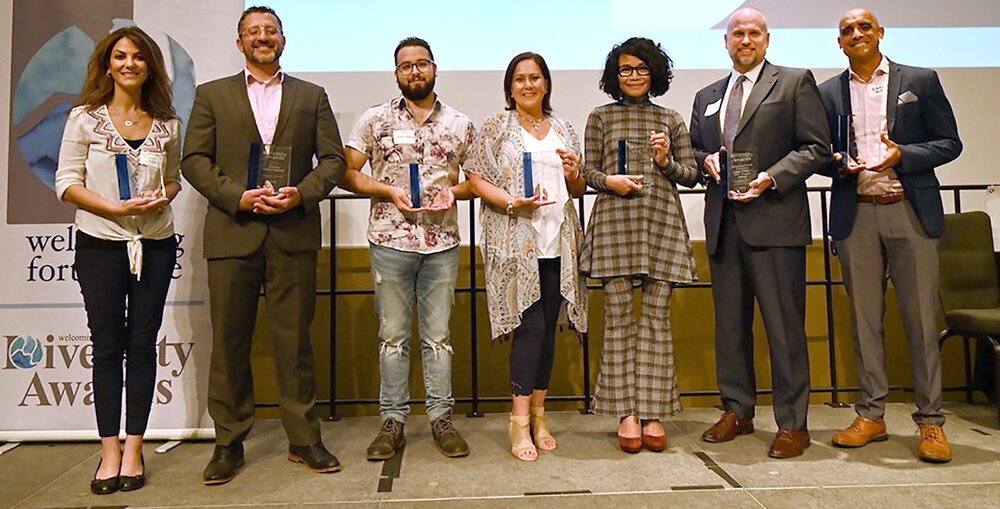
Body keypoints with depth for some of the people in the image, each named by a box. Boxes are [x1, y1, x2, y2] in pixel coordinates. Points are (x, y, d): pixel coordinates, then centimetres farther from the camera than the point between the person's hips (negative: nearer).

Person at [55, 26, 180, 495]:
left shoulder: (167, 124, 7)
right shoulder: (85, 118, 1)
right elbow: (67, 182, -2)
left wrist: (164, 196, -8)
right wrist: (118, 208, -16)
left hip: (155, 244, 2)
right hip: (101, 245, -1)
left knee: (142, 345, 5)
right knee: (107, 346, 4)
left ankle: (133, 450, 14)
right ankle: (109, 452, 14)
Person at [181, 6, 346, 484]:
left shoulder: (312, 96, 14)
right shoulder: (212, 94, 13)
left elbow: (333, 158, 8)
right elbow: (194, 159, 5)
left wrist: (302, 194, -9)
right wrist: (238, 197, -9)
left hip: (294, 231, 0)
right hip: (232, 231, 0)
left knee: (294, 339, 3)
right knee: (229, 341, 4)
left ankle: (303, 439, 15)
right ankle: (228, 443, 17)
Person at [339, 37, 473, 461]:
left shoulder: (460, 124, 9)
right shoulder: (375, 119, 5)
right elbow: (348, 173, 4)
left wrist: (453, 191, -6)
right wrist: (389, 191, -10)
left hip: (442, 242, 1)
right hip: (390, 239, -1)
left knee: (439, 335, 7)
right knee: (393, 335, 6)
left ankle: (441, 417, 18)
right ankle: (392, 421, 16)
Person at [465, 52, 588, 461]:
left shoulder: (564, 130, 18)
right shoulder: (496, 127, 6)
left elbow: (579, 190, 21)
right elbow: (476, 178, -2)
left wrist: (573, 176, -1)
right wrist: (512, 203, -16)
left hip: (559, 241, 4)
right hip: (515, 240, -4)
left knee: (548, 326, 7)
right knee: (529, 324, -10)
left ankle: (538, 412, 19)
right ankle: (519, 419, -1)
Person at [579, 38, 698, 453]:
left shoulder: (671, 120, 16)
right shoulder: (601, 117, 13)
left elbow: (691, 176, 15)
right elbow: (589, 172, 10)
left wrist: (667, 163, -4)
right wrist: (609, 181, -10)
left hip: (662, 224, 1)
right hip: (614, 223, -1)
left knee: (657, 318, -1)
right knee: (618, 317, -3)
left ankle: (652, 413, 7)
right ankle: (626, 413, 6)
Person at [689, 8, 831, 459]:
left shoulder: (795, 82, 6)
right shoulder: (706, 97, 20)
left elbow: (817, 147, -1)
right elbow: (693, 151, 23)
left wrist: (772, 177, -14)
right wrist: (706, 160, 0)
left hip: (775, 219, -5)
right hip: (723, 223, 5)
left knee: (784, 323, -3)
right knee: (729, 322, 9)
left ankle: (792, 423, 7)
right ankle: (737, 411, 22)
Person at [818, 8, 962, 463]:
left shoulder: (921, 81, 8)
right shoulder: (828, 93, 12)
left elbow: (949, 142, 5)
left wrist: (904, 155, -13)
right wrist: (839, 164, -10)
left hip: (911, 212, -1)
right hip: (855, 216, 1)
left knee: (921, 319, -1)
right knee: (865, 319, 5)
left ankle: (930, 421, 9)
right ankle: (871, 416, 15)